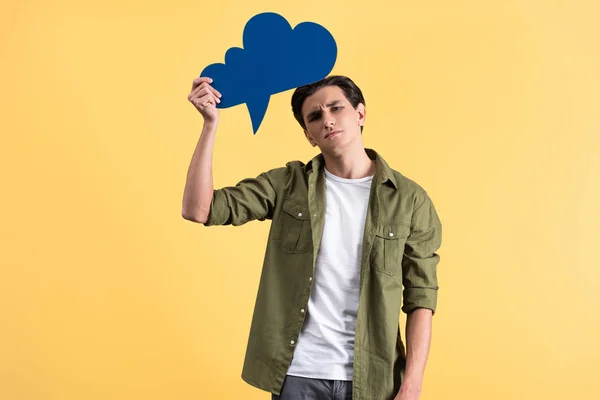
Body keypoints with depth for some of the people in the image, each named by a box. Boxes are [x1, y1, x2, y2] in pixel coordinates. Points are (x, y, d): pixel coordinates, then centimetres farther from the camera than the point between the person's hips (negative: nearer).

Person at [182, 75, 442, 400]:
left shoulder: (409, 199, -3)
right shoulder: (288, 184, 1)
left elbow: (421, 297, -2)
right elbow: (198, 209, -6)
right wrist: (211, 123, -13)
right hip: (298, 373, 1)